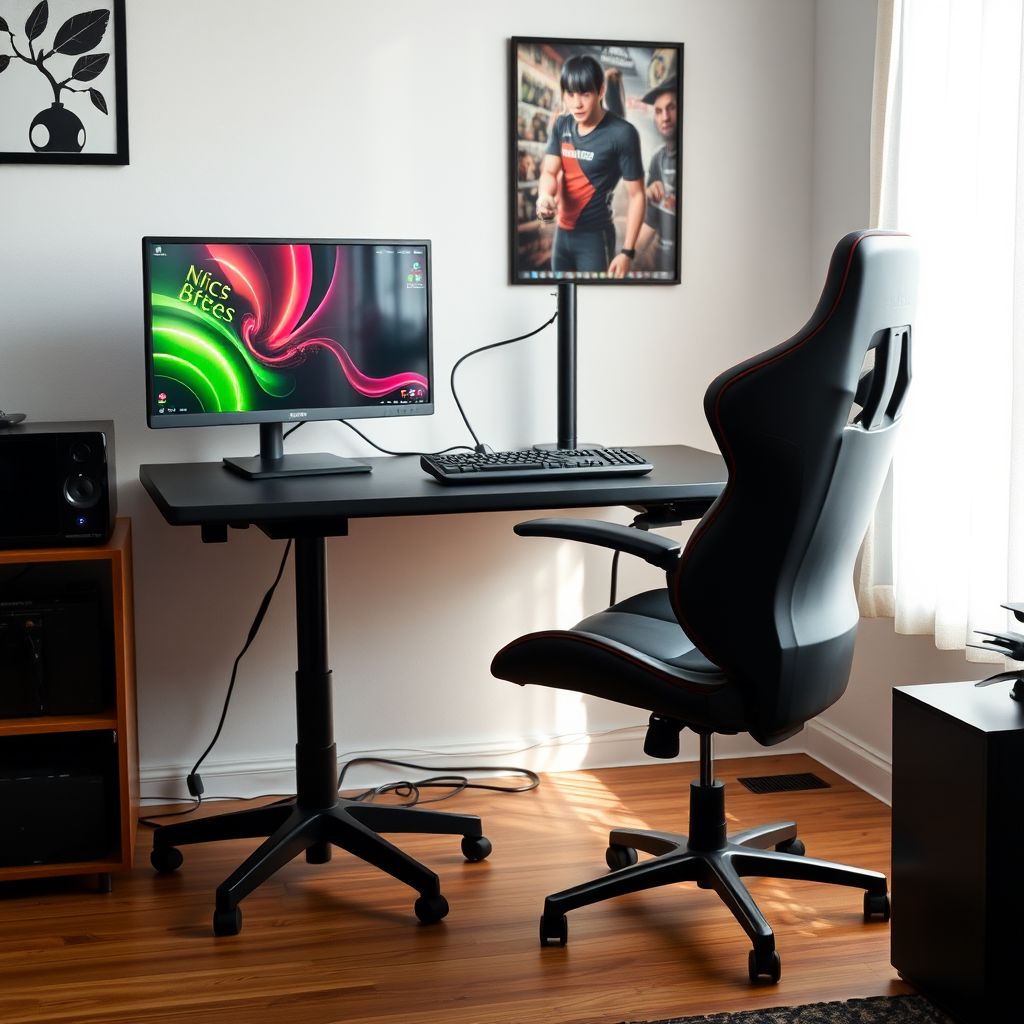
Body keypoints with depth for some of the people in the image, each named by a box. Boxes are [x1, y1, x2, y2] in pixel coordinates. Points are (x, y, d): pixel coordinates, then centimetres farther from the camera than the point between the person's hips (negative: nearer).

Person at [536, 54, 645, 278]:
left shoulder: (622, 133, -15)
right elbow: (549, 171, 0)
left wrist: (627, 252, -18)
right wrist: (544, 196, -25)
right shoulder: (562, 126, 4)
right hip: (562, 232, 6)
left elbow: (636, 195, -13)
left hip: (595, 236, -6)